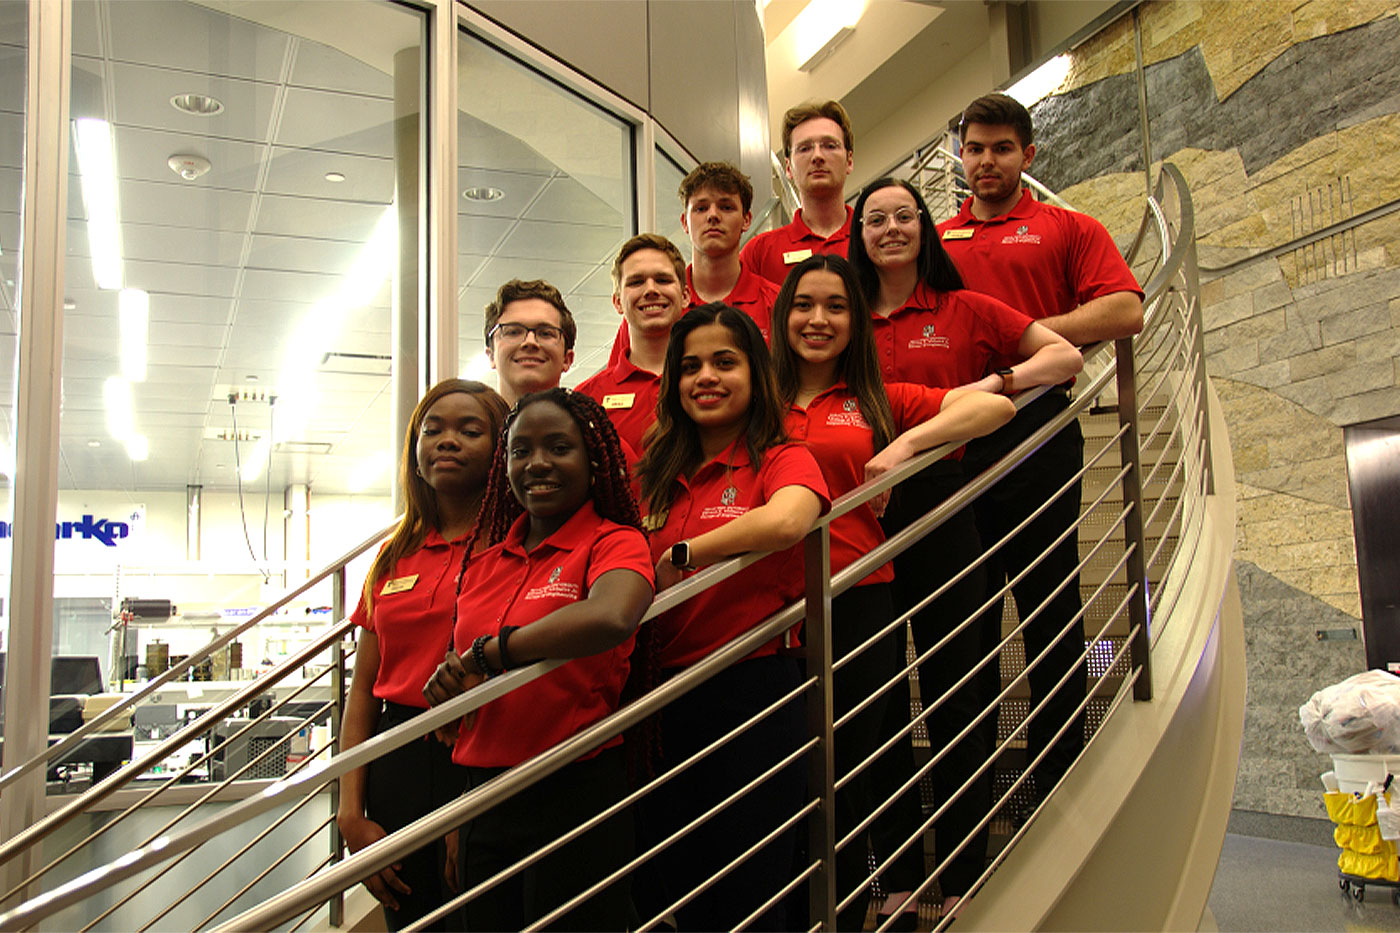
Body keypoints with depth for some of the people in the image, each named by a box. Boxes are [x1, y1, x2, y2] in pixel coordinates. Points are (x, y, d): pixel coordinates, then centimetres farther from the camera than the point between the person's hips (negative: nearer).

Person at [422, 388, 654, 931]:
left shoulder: (614, 542, -7)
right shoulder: (483, 563, 11)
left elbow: (610, 618, -32)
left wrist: (485, 654, -20)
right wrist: (448, 688, -3)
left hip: (574, 795, -6)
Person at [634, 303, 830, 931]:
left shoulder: (781, 460, -5)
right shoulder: (659, 477, 12)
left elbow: (787, 520, -30)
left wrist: (681, 555, -18)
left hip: (751, 692, -5)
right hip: (664, 700, 6)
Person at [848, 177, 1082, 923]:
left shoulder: (963, 312, 6)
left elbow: (1066, 355, 5)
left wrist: (994, 383, -9)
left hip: (941, 508, -2)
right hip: (860, 513, 2)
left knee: (954, 688, 3)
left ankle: (963, 877, 15)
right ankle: (896, 871, 21)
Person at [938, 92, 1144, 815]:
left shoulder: (1067, 230, 9)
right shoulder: (937, 241, 18)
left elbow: (1126, 311, -5)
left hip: (1036, 430, -3)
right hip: (952, 436, 3)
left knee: (1048, 606, 1)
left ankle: (1056, 779, 11)